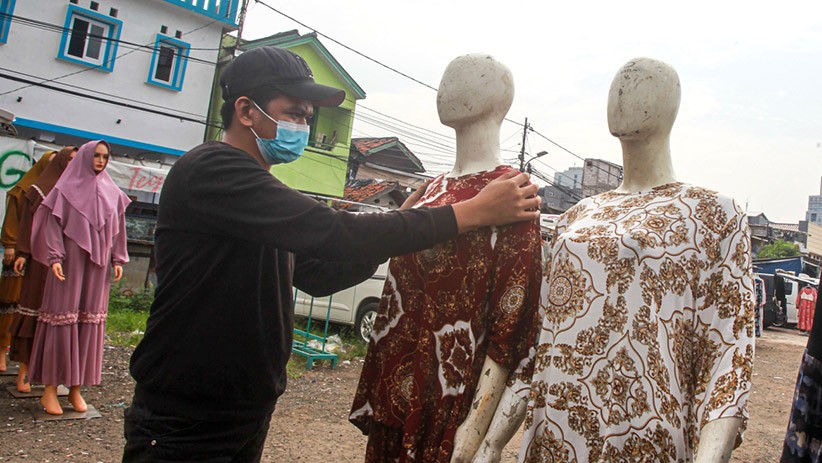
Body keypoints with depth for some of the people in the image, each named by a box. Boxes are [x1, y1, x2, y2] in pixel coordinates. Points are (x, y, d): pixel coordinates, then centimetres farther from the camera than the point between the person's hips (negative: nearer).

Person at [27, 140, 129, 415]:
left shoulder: (112, 193, 11)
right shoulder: (66, 189, 0)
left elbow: (117, 228, 13)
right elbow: (52, 224, -4)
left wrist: (117, 260, 7)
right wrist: (54, 257, -14)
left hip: (97, 265, 4)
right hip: (69, 263, -4)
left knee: (90, 324, 4)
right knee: (61, 321, -3)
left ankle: (76, 387, 11)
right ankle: (50, 388, 6)